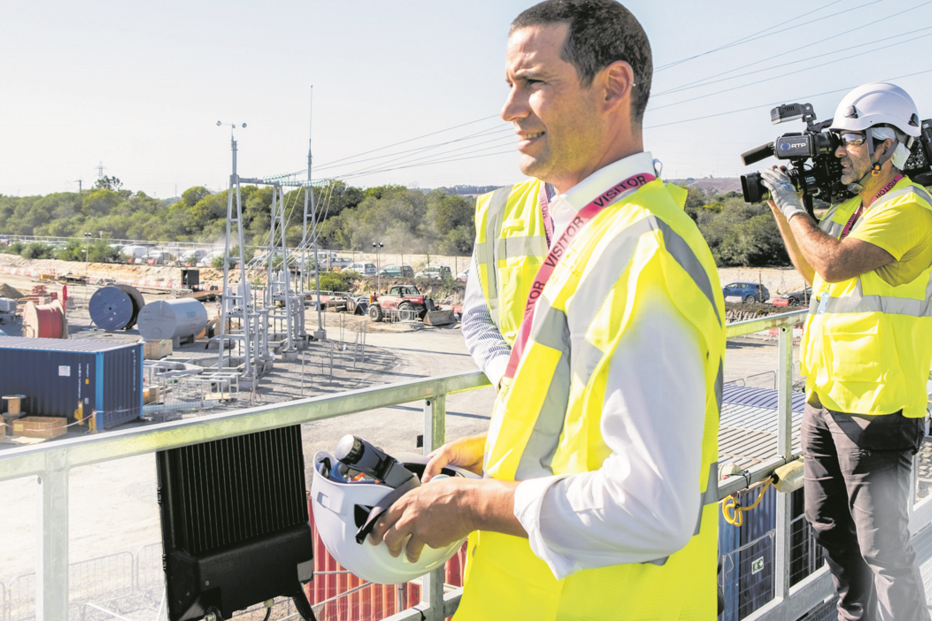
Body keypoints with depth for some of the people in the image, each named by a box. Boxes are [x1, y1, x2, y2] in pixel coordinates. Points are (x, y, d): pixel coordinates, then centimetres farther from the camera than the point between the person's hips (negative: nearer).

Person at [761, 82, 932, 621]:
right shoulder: (851, 208, 14)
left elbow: (833, 262, -25)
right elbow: (811, 269, 27)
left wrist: (792, 206, -10)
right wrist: (779, 205, 17)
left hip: (877, 406, -9)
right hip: (826, 397, 9)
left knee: (882, 545, -3)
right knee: (832, 528, 20)